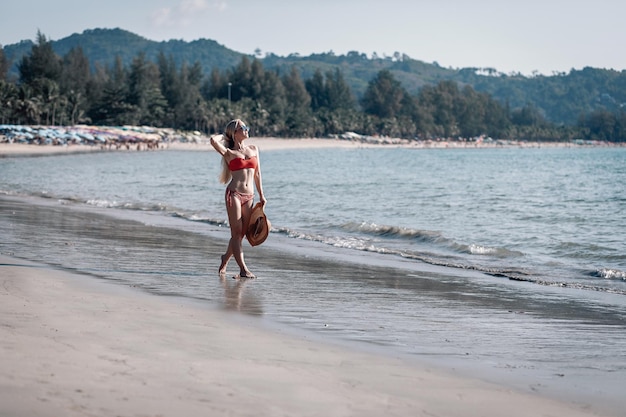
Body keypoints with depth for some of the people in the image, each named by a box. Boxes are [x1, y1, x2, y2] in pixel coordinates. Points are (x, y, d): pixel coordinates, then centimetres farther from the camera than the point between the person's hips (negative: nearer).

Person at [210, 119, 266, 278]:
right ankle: (243, 269, -8)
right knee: (237, 232, -5)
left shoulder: (254, 149, 15)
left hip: (249, 196, 5)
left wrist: (261, 195, 16)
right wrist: (225, 135, 3)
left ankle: (225, 259, 31)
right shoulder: (229, 153, 0)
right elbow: (213, 140, -18)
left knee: (241, 234, 9)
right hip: (234, 194, -5)